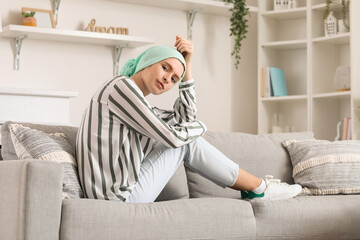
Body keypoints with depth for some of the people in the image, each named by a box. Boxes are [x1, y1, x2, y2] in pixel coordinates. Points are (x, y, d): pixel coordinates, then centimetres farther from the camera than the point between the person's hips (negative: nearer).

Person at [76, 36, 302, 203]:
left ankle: (253, 186, 26)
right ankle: (258, 188, 17)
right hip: (122, 197, -10)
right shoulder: (121, 87, -13)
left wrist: (187, 65, 12)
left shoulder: (136, 98, 18)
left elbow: (185, 119, 16)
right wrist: (199, 127, 9)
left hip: (115, 193, 10)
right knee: (188, 142, 1)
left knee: (188, 136, 18)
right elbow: (172, 136, -14)